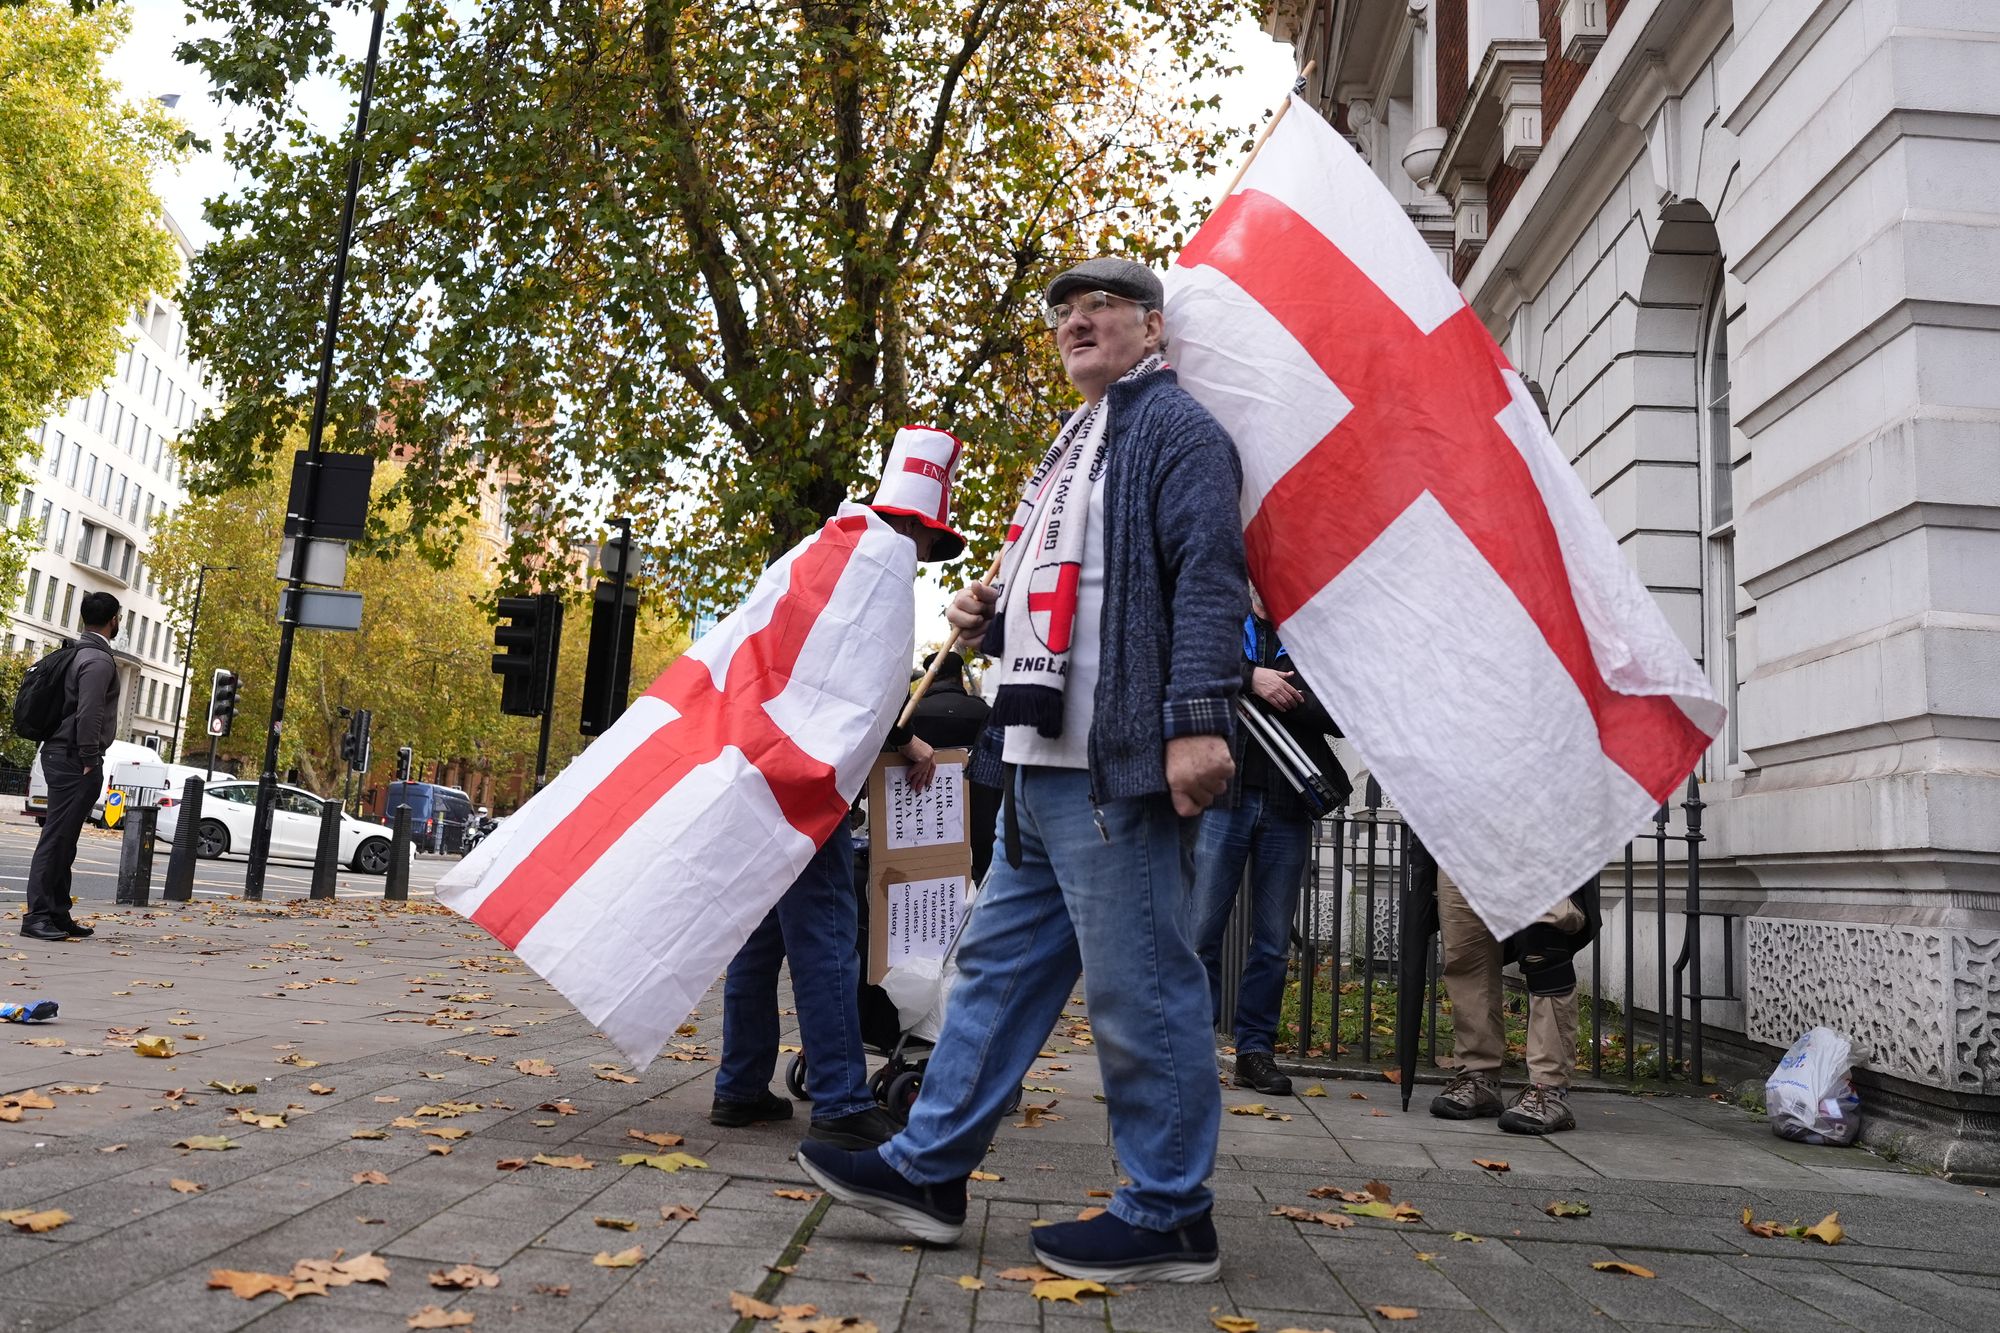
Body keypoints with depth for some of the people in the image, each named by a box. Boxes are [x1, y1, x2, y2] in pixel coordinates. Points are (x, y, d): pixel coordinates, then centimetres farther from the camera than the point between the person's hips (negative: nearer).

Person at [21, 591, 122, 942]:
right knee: (56, 838, -8)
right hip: (73, 759, -10)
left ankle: (58, 915, 16)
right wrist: (90, 761, -17)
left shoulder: (78, 653, 16)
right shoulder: (99, 660, -14)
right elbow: (89, 714, -22)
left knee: (62, 840, 11)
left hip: (60, 755, 10)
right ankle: (37, 915, -7)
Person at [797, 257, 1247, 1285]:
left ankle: (1170, 1218, 9)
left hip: (1112, 761, -10)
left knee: (1136, 984, -4)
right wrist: (989, 620, 13)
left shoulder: (1173, 424, -2)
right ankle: (928, 1170, 23)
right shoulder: (1074, 447, 26)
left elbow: (1207, 574, -16)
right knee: (1000, 960, 13)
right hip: (1043, 760, 10)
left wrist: (1197, 717, -26)